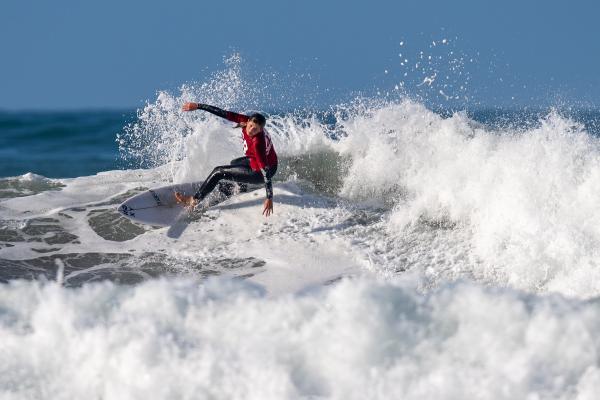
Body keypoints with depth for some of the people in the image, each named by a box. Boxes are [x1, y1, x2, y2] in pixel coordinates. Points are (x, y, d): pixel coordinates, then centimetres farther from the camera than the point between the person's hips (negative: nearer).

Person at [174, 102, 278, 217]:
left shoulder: (258, 143, -38)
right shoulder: (245, 121, -18)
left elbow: (266, 172, -36)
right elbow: (224, 113, -13)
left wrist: (269, 198, -35)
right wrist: (198, 106, -13)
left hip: (259, 173, -8)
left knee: (218, 172, 0)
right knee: (233, 163, 36)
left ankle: (195, 200, 13)